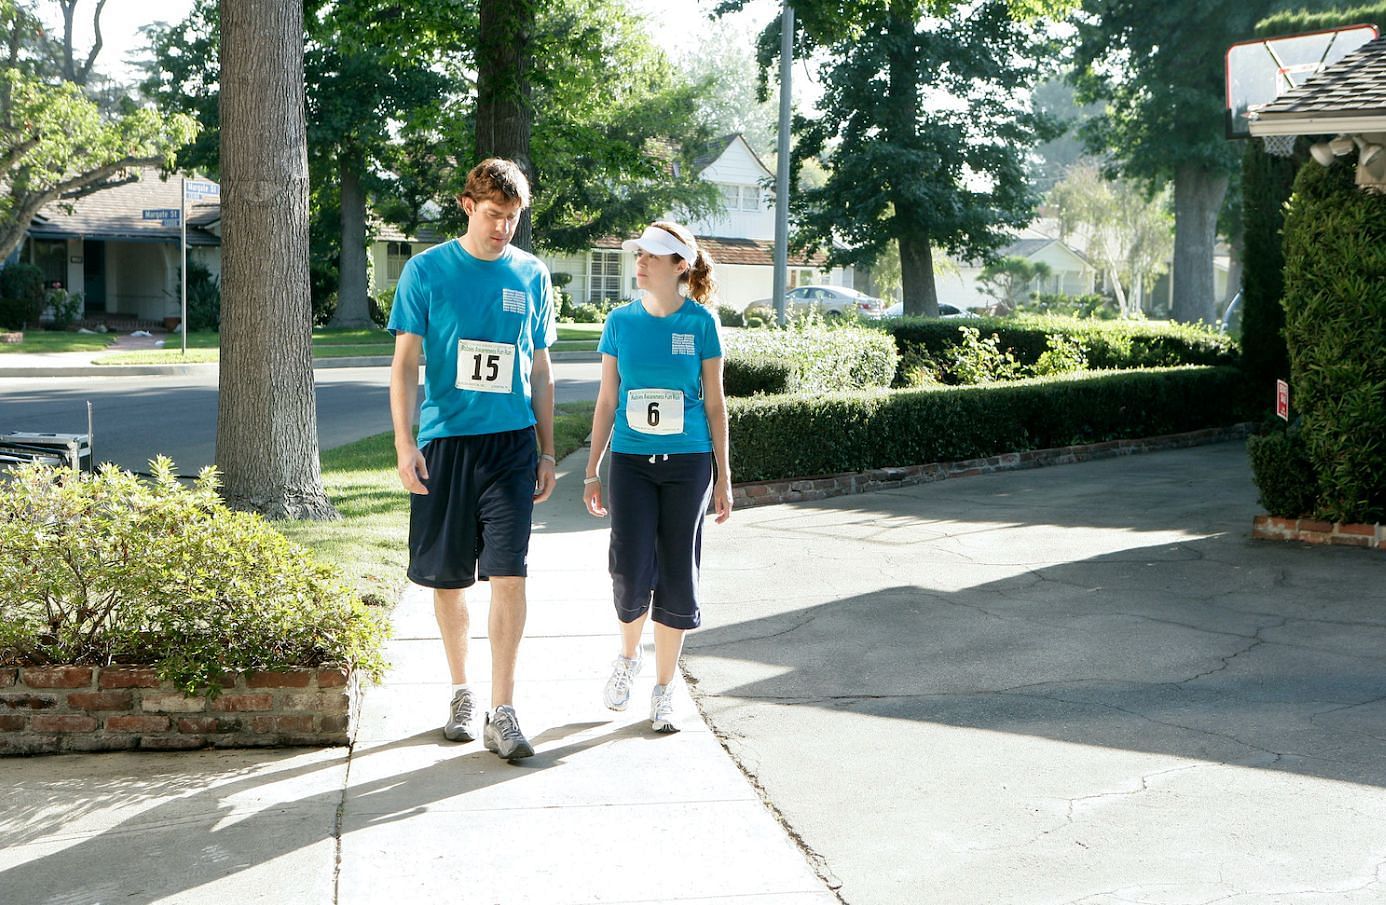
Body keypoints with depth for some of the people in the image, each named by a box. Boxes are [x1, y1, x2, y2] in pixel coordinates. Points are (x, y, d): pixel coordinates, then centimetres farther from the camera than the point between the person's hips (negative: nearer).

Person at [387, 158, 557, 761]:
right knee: (447, 578, 8)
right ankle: (461, 692, 27)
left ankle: (501, 713, -4)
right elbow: (405, 365, 0)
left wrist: (547, 451, 12)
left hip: (512, 444, 1)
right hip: (445, 441, -1)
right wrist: (405, 445, -10)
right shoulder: (427, 271, 1)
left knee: (508, 575, -8)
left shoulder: (532, 276, 8)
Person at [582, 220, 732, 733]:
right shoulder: (621, 321, 3)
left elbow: (714, 403, 2)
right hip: (631, 462, 1)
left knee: (677, 576, 2)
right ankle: (628, 655, 23)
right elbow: (607, 401, 9)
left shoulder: (699, 323, -2)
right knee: (631, 572, -8)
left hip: (687, 464, -1)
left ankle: (664, 691, 15)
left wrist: (724, 478, 1)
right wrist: (592, 469, 7)